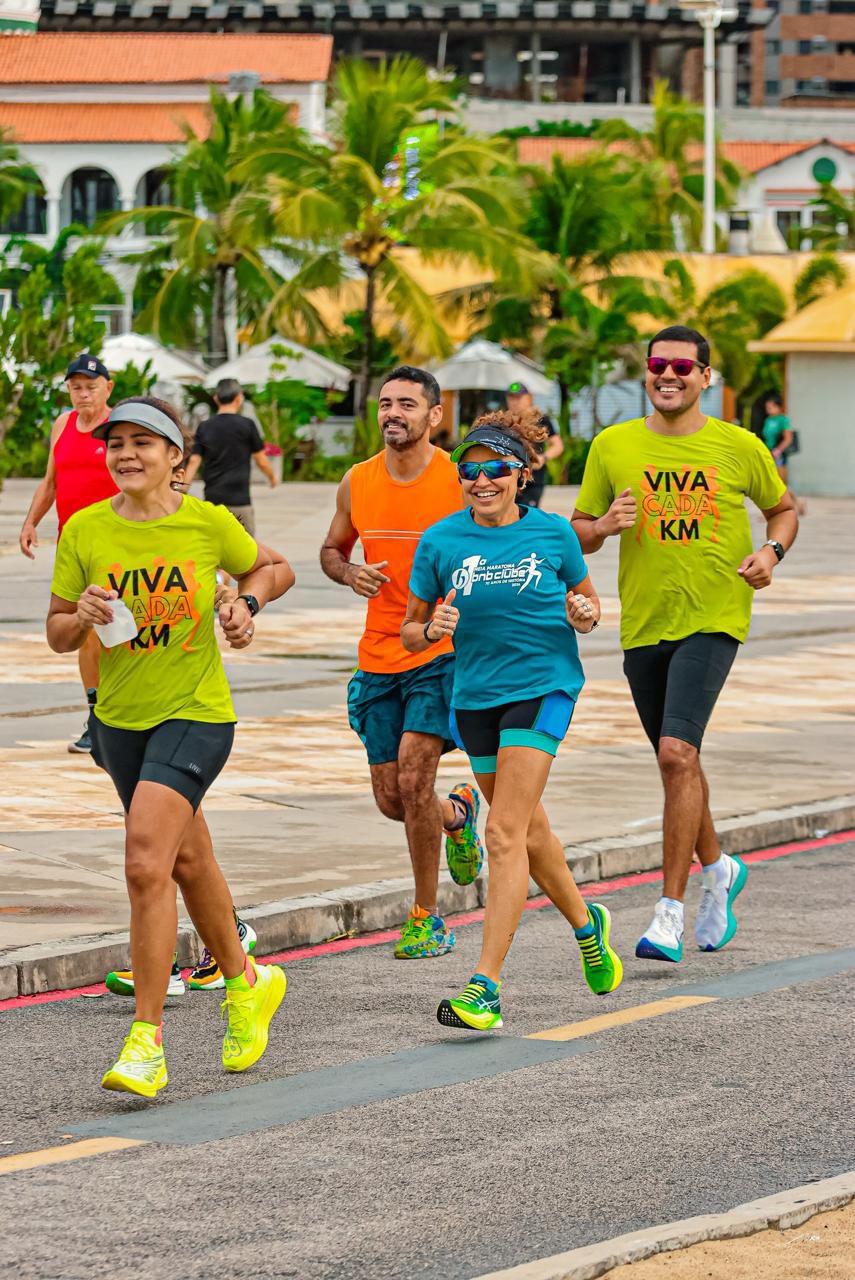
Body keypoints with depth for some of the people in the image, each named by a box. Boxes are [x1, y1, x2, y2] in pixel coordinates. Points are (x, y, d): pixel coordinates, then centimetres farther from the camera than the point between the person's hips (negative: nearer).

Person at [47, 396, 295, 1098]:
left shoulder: (209, 524, -8)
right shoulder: (84, 531, -4)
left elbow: (275, 567, 11)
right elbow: (57, 634, 3)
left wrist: (246, 602, -9)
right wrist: (83, 617, -18)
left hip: (197, 714, -4)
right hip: (121, 717, 4)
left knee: (146, 863, -20)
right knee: (187, 859, 21)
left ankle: (147, 1043, -18)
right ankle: (246, 982, 45)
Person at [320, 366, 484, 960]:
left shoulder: (461, 480, -9)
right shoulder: (358, 483, 3)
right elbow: (332, 549, 19)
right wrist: (350, 573, -3)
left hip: (444, 652, -5)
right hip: (379, 657, 5)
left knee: (413, 779, -17)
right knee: (392, 800, 6)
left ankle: (427, 918, -2)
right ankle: (458, 811, 43)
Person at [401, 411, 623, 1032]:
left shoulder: (553, 533, -4)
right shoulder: (441, 542, -2)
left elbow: (586, 597, 12)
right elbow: (410, 631, 4)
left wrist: (585, 615, -11)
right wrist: (433, 629, -17)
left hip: (543, 685, -4)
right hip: (475, 694, 4)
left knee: (505, 835, -14)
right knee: (528, 829, 19)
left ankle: (486, 988, -17)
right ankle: (586, 923, 46)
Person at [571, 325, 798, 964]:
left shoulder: (739, 447, -1)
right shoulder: (613, 446, 3)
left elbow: (784, 508, 15)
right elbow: (578, 532, 11)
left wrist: (772, 551, -5)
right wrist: (603, 526, -12)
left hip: (713, 619, -4)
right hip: (643, 624, 4)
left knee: (678, 751, -19)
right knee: (678, 760, 16)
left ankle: (670, 915, -16)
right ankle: (718, 869, 43)